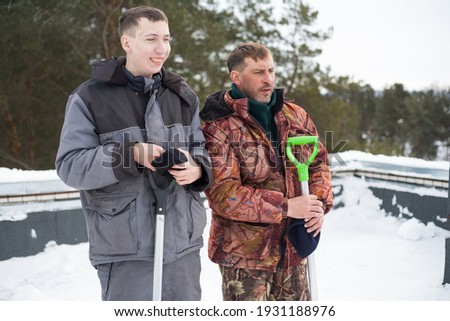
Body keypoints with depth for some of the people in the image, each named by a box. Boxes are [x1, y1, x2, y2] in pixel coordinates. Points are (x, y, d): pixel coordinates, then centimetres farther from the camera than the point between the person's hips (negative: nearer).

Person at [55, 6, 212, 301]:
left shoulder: (184, 96, 10)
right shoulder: (90, 98, -5)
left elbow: (201, 151, 16)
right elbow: (70, 166, -10)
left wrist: (197, 169, -9)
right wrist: (130, 155, -24)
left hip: (184, 245, 5)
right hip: (125, 251, -5)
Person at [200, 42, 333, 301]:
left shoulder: (296, 116, 7)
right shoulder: (218, 127, -14)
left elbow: (319, 161, 14)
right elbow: (222, 194, -22)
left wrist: (320, 203, -7)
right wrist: (285, 207, -23)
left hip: (292, 248, 6)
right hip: (245, 252, -6)